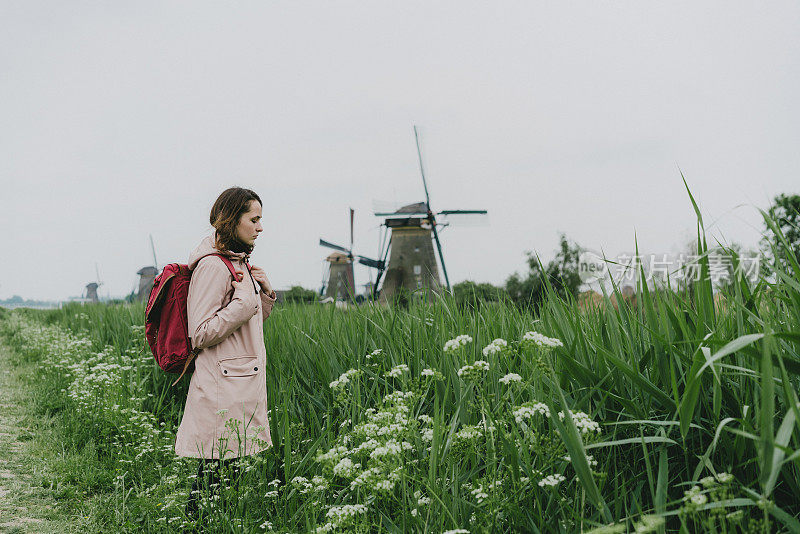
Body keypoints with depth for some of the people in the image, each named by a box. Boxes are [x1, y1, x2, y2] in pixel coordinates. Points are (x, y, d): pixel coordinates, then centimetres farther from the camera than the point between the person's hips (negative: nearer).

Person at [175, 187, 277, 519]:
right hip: (223, 388, -9)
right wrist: (245, 300, -17)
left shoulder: (239, 263, 15)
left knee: (227, 469, 10)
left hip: (244, 380, 9)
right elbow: (200, 334, -19)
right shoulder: (212, 266, -14)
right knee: (215, 470, -4)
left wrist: (265, 292, 7)